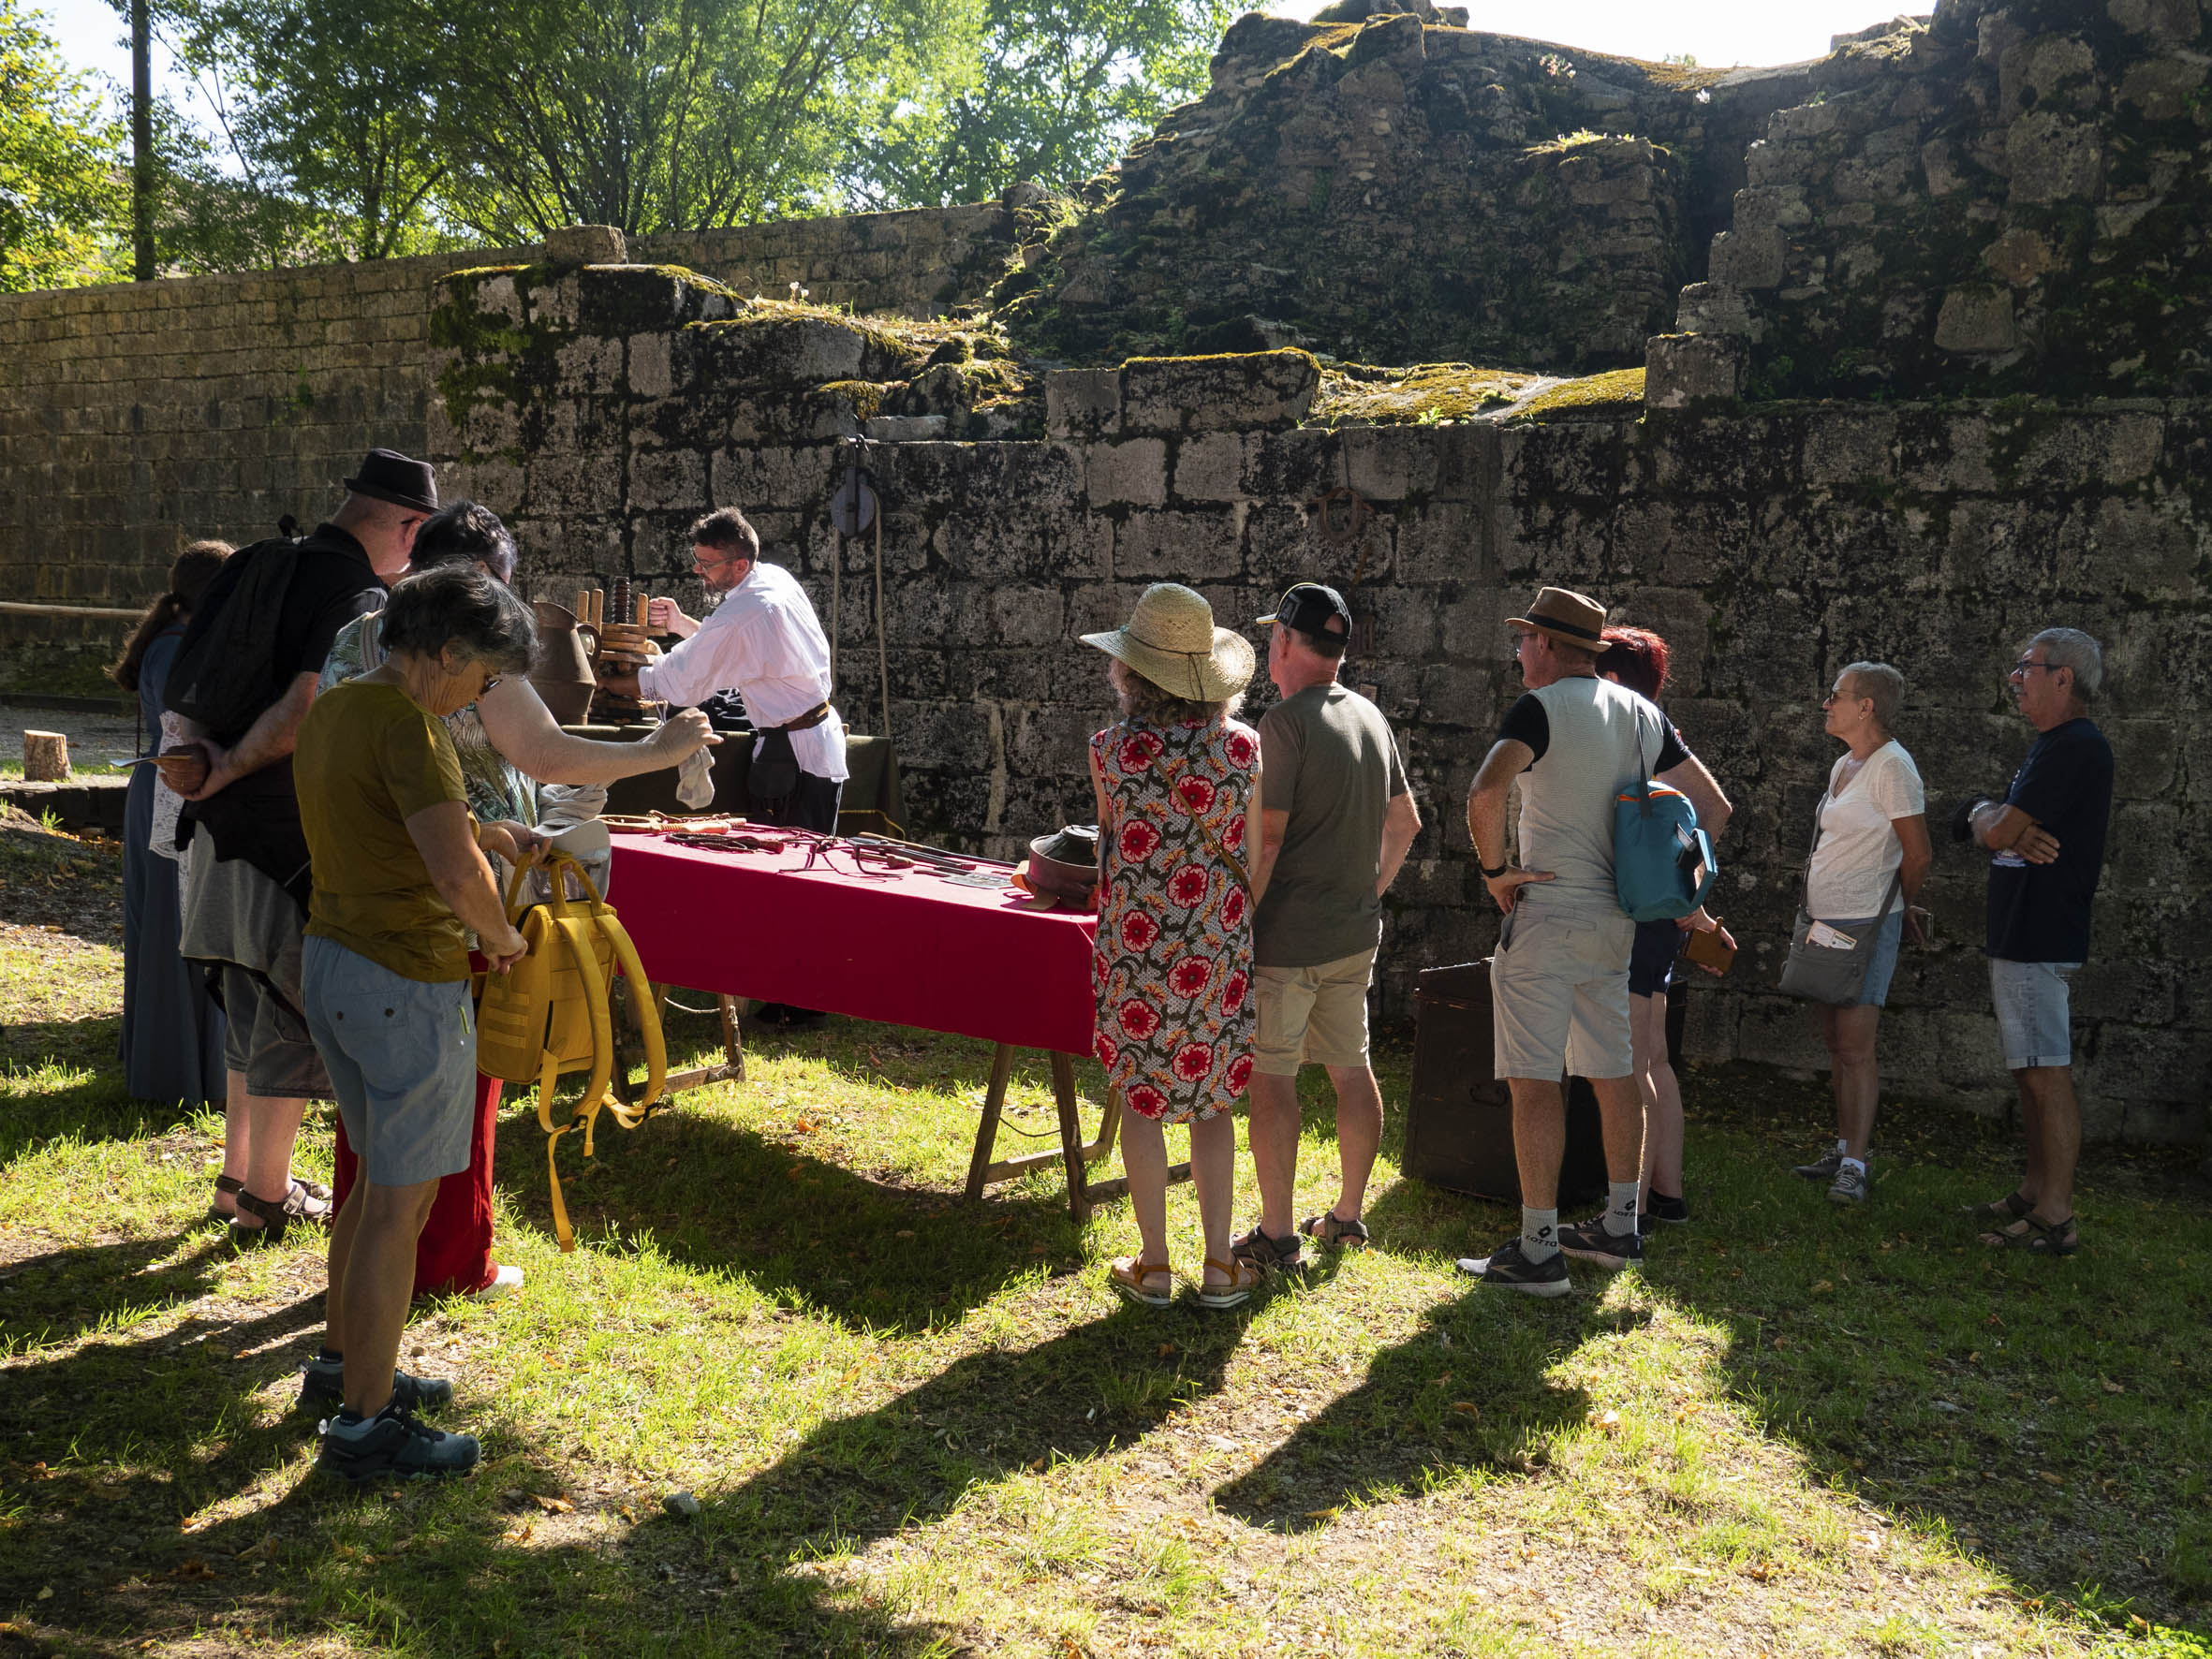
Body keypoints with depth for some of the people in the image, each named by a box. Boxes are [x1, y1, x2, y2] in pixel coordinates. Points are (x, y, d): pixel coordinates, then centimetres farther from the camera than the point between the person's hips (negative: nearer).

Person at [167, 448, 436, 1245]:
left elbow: (179, 679, 5)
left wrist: (201, 755, -6)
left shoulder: (254, 565, 9)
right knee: (294, 1010, 4)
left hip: (227, 827, 8)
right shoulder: (362, 597, -16)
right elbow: (305, 710, -26)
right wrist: (227, 770, -14)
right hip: (298, 837, -8)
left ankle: (238, 1175, 31)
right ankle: (265, 1199, 13)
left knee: (252, 1003, 20)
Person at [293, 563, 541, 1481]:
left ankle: (344, 1362, 36)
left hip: (329, 959, 10)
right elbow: (455, 874, -30)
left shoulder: (330, 710, 10)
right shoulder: (406, 726, -20)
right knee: (401, 1200, 0)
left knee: (378, 1175, 23)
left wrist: (485, 833, 17)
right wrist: (500, 934, -11)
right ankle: (364, 1423, 7)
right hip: (407, 981, -10)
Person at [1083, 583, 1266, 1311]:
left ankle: (1153, 1266, 16)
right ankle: (1220, 1266, 16)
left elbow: (1112, 844, 4)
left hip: (1135, 944, -2)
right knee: (1211, 1099, 13)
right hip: (1219, 949, 2)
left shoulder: (1111, 750, -10)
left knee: (1141, 1099, 10)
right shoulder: (1242, 745, -4)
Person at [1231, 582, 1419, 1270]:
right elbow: (1405, 822, 18)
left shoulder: (1286, 722, -15)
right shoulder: (1371, 716, 10)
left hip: (1288, 936, -8)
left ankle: (1276, 1236, 3)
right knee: (1352, 1069, 15)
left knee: (1271, 1077, -1)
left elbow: (1265, 838, -19)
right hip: (1357, 931, 8)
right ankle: (1348, 1214, 25)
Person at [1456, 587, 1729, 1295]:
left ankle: (1538, 1250, -4)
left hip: (1548, 914, -8)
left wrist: (1495, 868, -15)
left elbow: (1485, 794, -29)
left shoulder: (1540, 708, -11)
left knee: (1535, 1080, -5)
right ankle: (1619, 1228, 25)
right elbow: (1712, 804, 16)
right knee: (1613, 1075, 15)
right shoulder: (1641, 714, 11)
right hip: (1617, 919, 8)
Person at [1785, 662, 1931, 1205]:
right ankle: (1844, 1149, 19)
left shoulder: (1892, 767, -13)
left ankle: (1855, 1167, -7)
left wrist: (1895, 907, 3)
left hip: (1866, 924, -9)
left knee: (1855, 1046, -10)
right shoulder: (1843, 765, 15)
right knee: (1835, 1042, 11)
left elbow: (1918, 855, -12)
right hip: (1827, 920, 9)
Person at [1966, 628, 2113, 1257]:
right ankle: (2034, 1192, 25)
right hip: (2020, 935, 11)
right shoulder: (2051, 745, 18)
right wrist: (2007, 825, -10)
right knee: (2031, 1072, 16)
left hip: (2040, 940, -11)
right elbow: (1992, 825, 13)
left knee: (2048, 1075, -8)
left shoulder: (2076, 748, -16)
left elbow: (1999, 831, -19)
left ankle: (2054, 1220, -6)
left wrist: (1992, 819, 4)